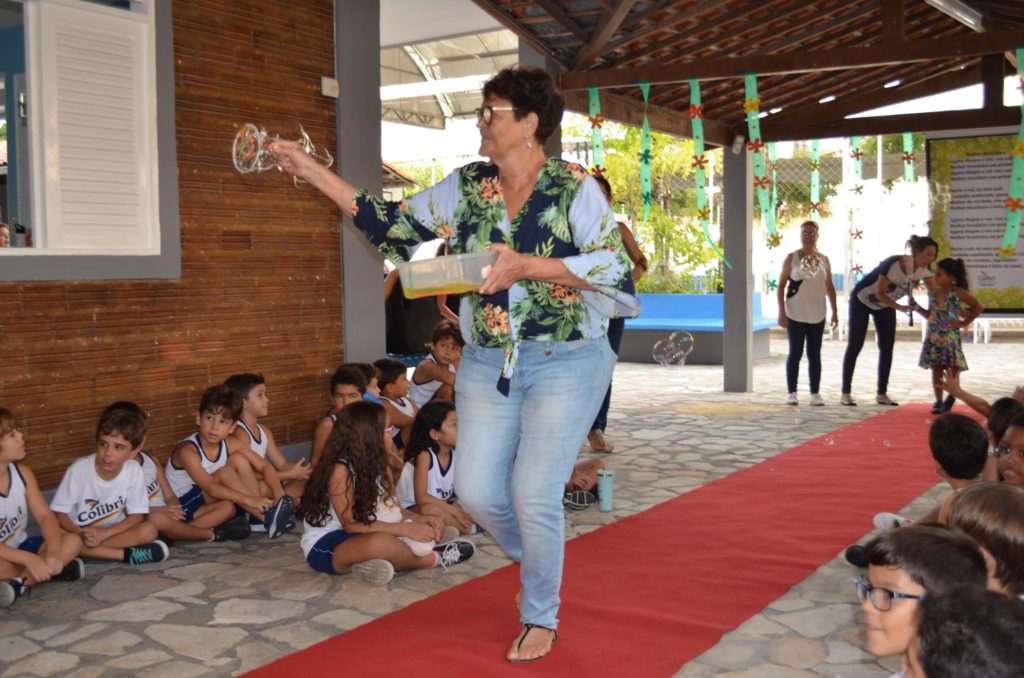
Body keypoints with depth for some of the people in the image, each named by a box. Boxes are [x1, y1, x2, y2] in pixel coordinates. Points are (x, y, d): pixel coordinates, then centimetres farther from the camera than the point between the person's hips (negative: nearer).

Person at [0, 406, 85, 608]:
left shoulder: (22, 473, -3)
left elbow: (45, 517, -5)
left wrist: (54, 551, -24)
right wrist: (30, 560, -33)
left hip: (19, 548, 7)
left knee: (73, 541, -14)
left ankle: (19, 584, -22)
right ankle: (53, 572, -17)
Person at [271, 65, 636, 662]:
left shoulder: (575, 187, -9)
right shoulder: (466, 187, 5)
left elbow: (614, 267, -15)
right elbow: (393, 224, 6)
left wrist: (526, 265, -25)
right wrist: (312, 170, 4)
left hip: (565, 362, -5)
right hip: (488, 363, 5)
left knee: (534, 494, -6)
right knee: (478, 492, 0)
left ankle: (541, 618, 20)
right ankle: (541, 559, 33)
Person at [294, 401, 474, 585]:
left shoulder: (376, 463, 3)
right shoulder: (340, 469, -21)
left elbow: (391, 508, 6)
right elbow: (351, 525, -23)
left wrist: (421, 519, -14)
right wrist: (405, 529, -27)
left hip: (360, 537, 9)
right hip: (325, 546, -9)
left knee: (434, 526, 2)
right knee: (381, 542, -40)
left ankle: (382, 563, -20)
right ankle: (432, 559, -11)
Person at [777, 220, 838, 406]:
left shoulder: (824, 260, 6)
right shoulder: (792, 258, -3)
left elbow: (830, 288, 11)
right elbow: (781, 285, -3)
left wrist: (835, 312, 7)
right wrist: (781, 312, -10)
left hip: (817, 315, 3)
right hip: (795, 314, -3)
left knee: (815, 354, 6)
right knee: (795, 353, 0)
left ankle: (815, 393, 10)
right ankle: (791, 392, 6)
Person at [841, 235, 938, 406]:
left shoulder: (924, 270, -17)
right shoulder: (894, 264, -35)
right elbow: (880, 293, -28)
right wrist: (900, 308, -37)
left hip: (885, 305, 6)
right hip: (862, 300, -6)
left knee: (887, 347, 1)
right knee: (855, 346, -5)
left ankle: (881, 393, 7)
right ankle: (846, 393, -1)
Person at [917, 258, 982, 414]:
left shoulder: (958, 293, -7)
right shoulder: (934, 292, 7)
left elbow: (978, 307, -3)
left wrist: (964, 323, -5)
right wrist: (917, 307, 5)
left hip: (950, 338, -4)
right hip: (934, 337, 4)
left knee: (952, 369, 0)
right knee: (936, 369, 3)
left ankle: (951, 397, 21)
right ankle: (938, 401, 11)